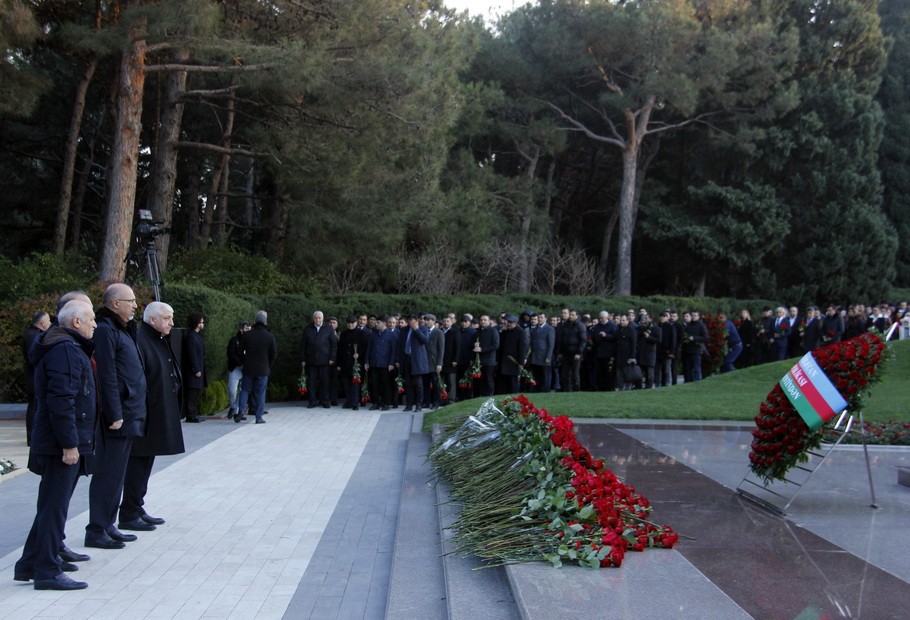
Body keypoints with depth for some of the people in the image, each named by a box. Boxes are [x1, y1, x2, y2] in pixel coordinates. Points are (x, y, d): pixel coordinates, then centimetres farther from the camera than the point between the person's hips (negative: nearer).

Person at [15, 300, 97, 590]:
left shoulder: (69, 348, 17)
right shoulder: (66, 350, -16)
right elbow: (61, 400, -23)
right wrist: (69, 444, -23)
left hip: (55, 444, 11)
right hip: (62, 444, -11)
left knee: (51, 505, 17)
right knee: (55, 506, -4)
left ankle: (30, 564, 27)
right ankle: (47, 572, 3)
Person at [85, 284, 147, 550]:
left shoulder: (122, 329, 17)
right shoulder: (105, 330, -13)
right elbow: (107, 376, -19)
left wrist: (132, 412, 15)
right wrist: (115, 414, -20)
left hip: (129, 415, 10)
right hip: (117, 415, -10)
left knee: (117, 473, 14)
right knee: (108, 474, -3)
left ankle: (107, 526, 23)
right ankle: (96, 531, 4)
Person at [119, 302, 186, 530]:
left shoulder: (163, 341, 15)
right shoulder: (139, 341, -16)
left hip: (159, 416, 10)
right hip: (145, 415, -10)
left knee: (145, 462, 15)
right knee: (138, 463, -3)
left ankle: (137, 509, 25)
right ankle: (128, 514, 5)